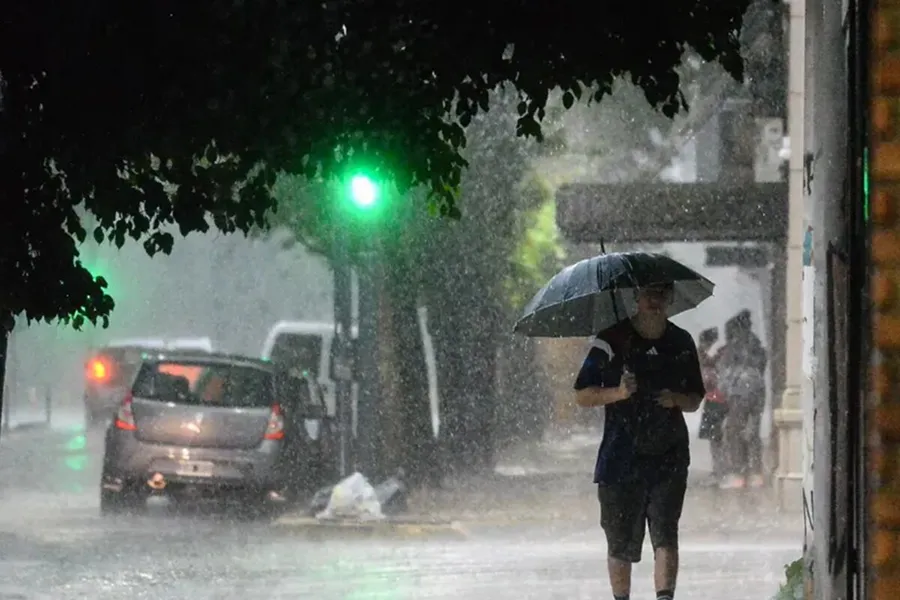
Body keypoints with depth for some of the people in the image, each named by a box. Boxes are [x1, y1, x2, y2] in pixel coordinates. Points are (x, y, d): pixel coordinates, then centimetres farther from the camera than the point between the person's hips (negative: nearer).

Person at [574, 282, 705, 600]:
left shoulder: (682, 344, 9)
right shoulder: (611, 341, 0)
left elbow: (695, 400, 17)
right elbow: (582, 395, 1)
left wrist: (676, 400, -6)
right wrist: (617, 393, -17)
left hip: (668, 457, 1)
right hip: (621, 457, -1)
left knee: (666, 534, -14)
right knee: (621, 543, 5)